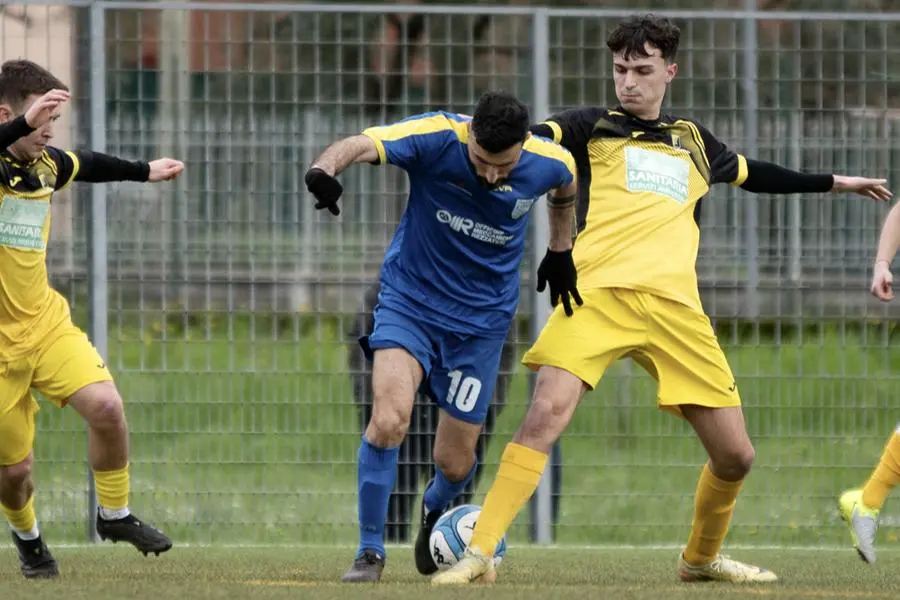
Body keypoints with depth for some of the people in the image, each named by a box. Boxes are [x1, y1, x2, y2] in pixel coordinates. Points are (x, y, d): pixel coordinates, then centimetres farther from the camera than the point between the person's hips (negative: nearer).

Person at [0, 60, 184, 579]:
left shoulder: (47, 166, 4)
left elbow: (87, 165, 28)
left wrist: (145, 171, 40)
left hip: (46, 322, 5)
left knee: (106, 405, -18)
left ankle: (115, 515, 5)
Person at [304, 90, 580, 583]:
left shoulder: (550, 163, -14)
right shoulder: (435, 137, -24)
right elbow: (361, 145, -39)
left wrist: (560, 250, 19)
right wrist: (326, 168, -60)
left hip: (481, 318, 2)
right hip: (410, 298, -2)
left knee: (454, 462, 6)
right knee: (389, 418, -26)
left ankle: (436, 509, 44)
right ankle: (370, 550, -10)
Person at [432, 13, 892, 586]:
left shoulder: (694, 141, 26)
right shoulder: (593, 128, 13)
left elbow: (751, 173, 45)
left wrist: (834, 182, 52)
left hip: (674, 304, 4)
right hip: (600, 292, -4)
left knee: (736, 455, 3)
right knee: (547, 414, -26)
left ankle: (702, 558, 30)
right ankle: (479, 554, -23)